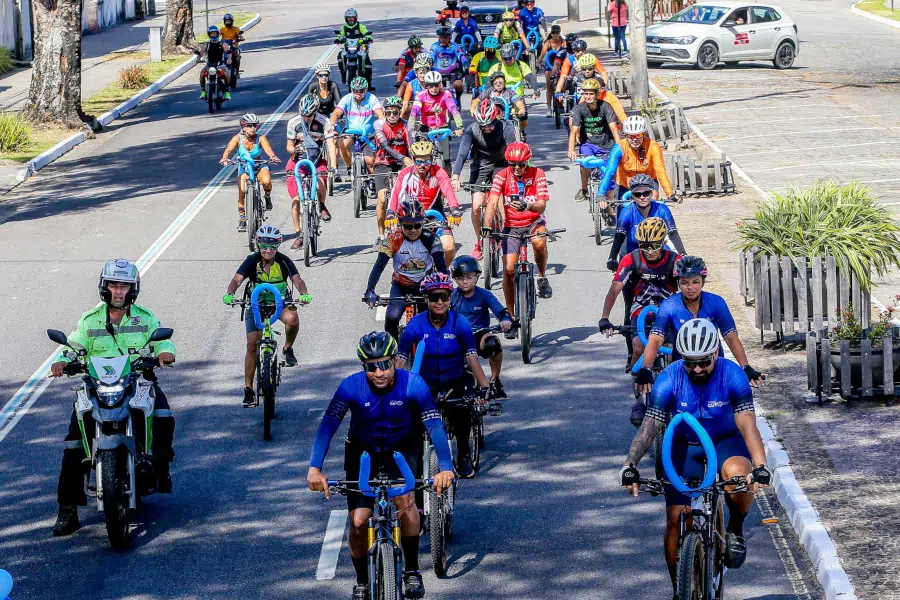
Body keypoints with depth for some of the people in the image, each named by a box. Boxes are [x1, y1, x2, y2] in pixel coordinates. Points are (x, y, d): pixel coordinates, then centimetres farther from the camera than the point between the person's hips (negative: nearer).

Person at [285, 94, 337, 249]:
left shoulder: (324, 122, -14)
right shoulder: (294, 123, -10)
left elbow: (330, 145, -19)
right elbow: (289, 145, 0)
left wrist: (333, 166, -32)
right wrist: (294, 150, -26)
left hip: (318, 161, -1)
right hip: (298, 161, 1)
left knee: (320, 185, -31)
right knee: (296, 199, -8)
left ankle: (322, 206, 4)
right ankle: (299, 235, 2)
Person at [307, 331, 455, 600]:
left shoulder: (412, 384, -26)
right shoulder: (351, 387, -25)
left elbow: (435, 426, -30)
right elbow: (328, 426, -31)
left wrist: (445, 467, -43)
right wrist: (314, 469, -44)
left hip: (401, 449, -1)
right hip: (363, 451, 1)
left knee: (405, 497, -30)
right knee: (358, 523, -9)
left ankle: (412, 570, -13)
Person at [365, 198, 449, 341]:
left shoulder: (429, 239, -16)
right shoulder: (394, 239, -17)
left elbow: (441, 266, -18)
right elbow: (379, 266, -19)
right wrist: (370, 291, -31)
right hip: (401, 286, 0)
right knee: (392, 317, -23)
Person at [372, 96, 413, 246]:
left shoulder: (404, 125, -9)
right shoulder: (379, 124, -11)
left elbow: (410, 148, -16)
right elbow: (385, 146, -24)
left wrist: (412, 164, -34)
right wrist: (403, 158, -39)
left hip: (401, 165, 1)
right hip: (383, 164, -1)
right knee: (382, 199, -15)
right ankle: (381, 235, -3)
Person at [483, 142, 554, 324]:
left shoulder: (537, 174, -12)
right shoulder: (502, 176, -11)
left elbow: (542, 205, -21)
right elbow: (492, 203, -21)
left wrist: (527, 206, -44)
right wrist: (487, 226, -38)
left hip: (534, 222, -1)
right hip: (512, 226, 1)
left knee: (539, 243, -36)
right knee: (509, 270, -8)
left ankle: (542, 278, -8)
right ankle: (511, 316, 6)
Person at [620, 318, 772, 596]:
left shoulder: (732, 375, -21)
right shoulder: (669, 379, -18)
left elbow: (747, 425, -29)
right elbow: (649, 426, -23)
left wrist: (760, 466, -44)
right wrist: (630, 464, -39)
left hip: (725, 441, -1)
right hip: (685, 446, 2)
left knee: (738, 474, -36)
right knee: (675, 519, -9)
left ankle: (735, 528, -5)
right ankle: (679, 590, 9)